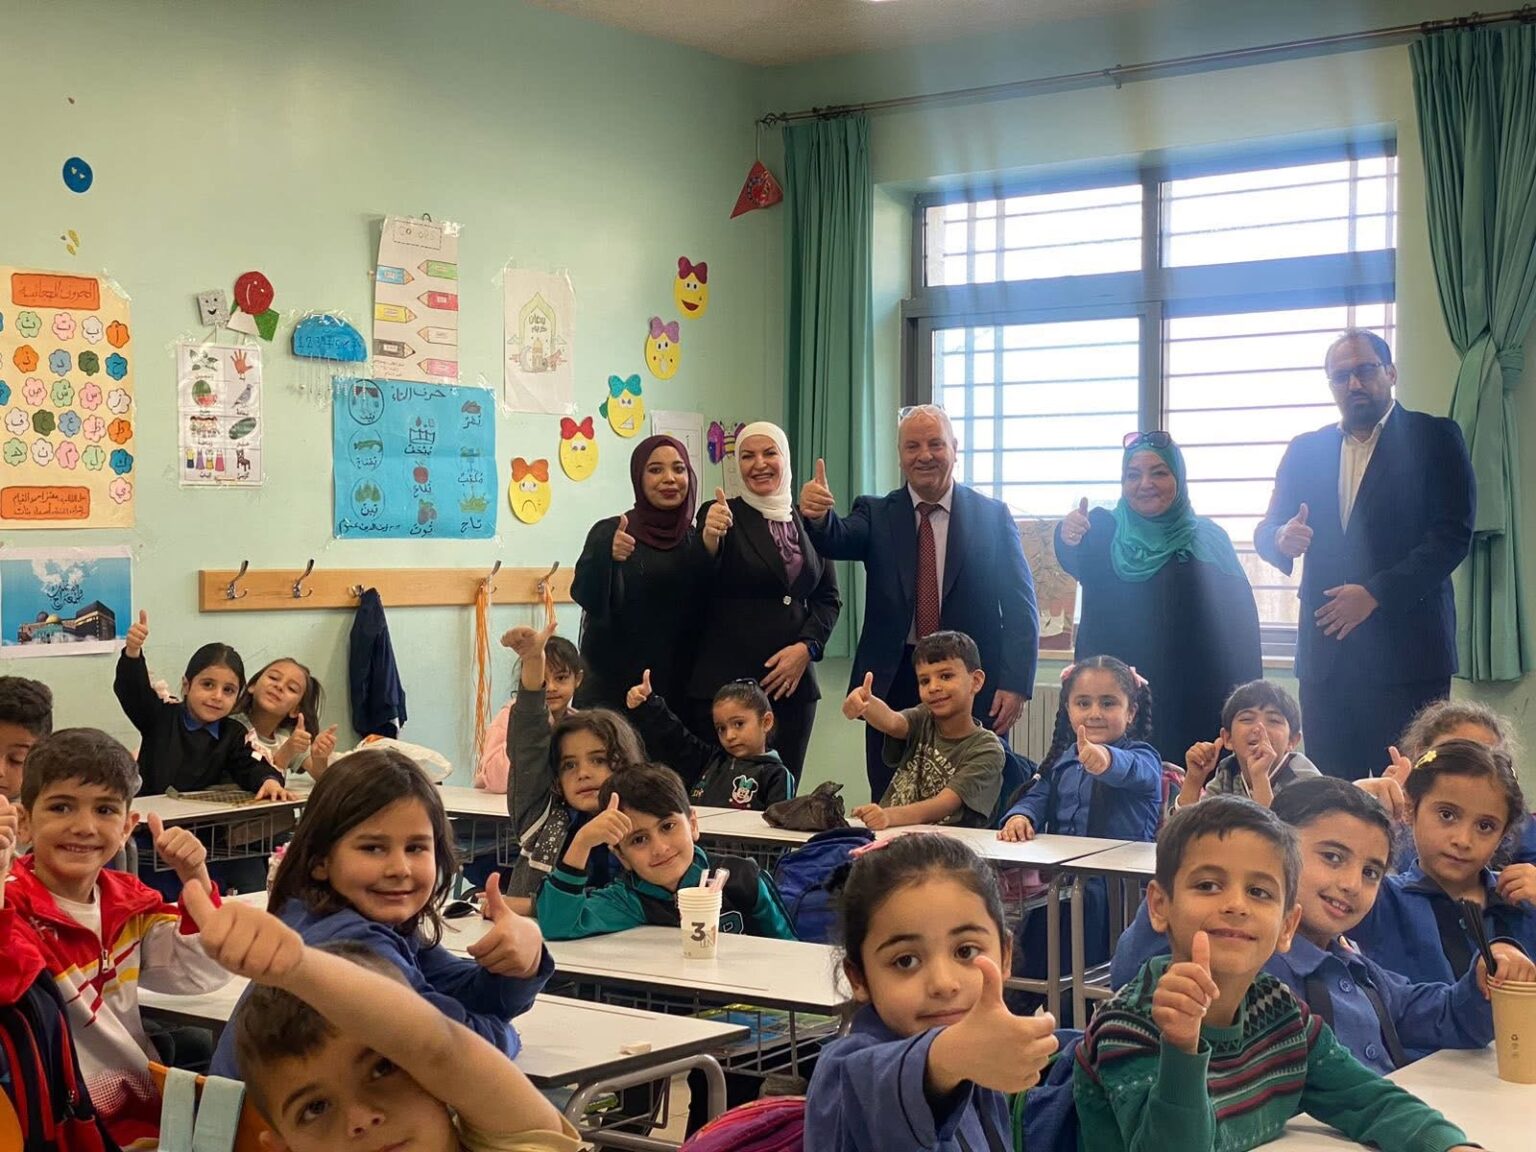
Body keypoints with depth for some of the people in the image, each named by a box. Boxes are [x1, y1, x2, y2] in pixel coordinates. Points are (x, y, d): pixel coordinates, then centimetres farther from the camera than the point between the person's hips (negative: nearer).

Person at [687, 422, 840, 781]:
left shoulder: (809, 520, 11)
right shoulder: (720, 515, 0)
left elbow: (829, 598, 13)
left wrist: (806, 648, -4)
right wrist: (709, 540, -26)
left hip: (792, 681, 4)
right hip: (724, 681, -4)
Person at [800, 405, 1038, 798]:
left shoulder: (993, 516, 4)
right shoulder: (877, 514, 7)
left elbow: (1020, 606, 1)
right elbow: (837, 542, -14)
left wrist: (1016, 684, -9)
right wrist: (818, 516, -37)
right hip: (894, 685, 1)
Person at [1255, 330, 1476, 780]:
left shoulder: (1434, 437, 3)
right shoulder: (1305, 450, 15)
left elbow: (1453, 534, -6)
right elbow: (1266, 531, 14)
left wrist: (1376, 593, -14)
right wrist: (1282, 538, -12)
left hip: (1406, 646, -4)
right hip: (1325, 649, 4)